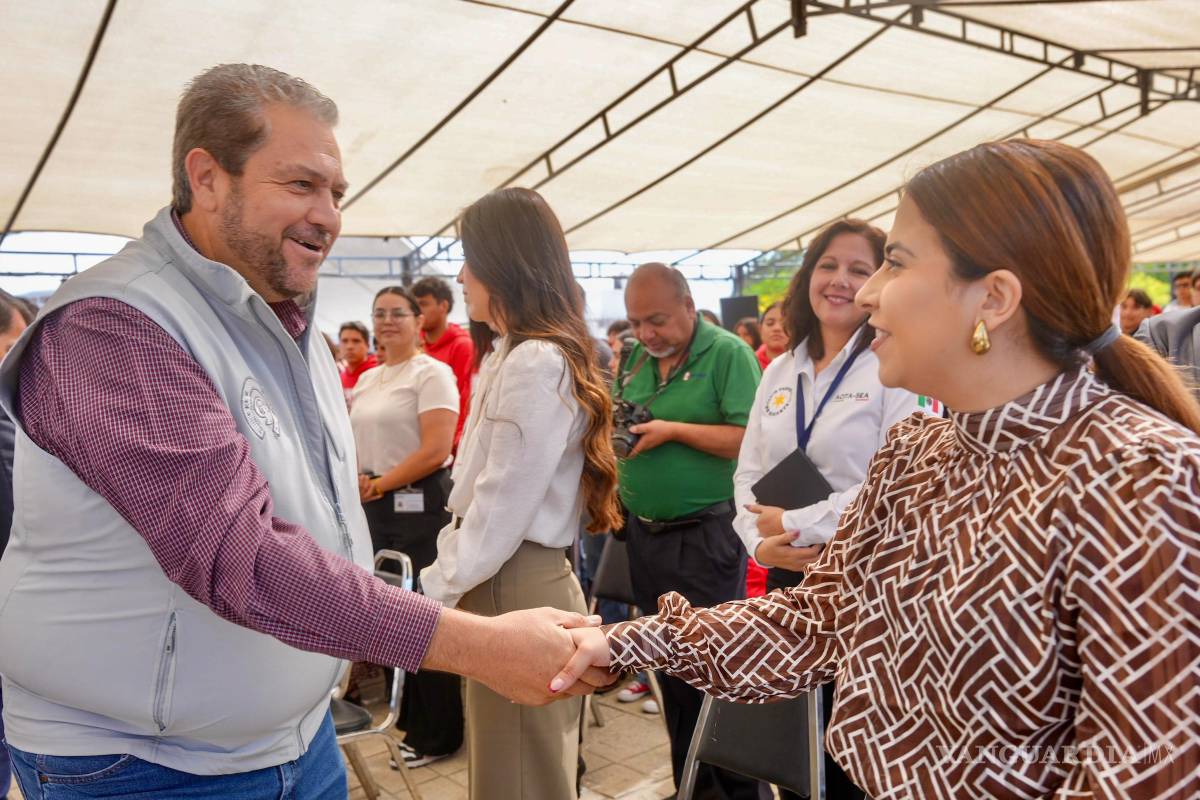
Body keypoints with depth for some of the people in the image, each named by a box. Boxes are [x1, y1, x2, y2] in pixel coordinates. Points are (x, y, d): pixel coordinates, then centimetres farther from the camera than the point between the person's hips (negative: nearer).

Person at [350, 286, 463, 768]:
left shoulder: (432, 373, -9)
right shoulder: (367, 379, 15)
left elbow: (435, 450, -18)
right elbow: (355, 441, 17)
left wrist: (380, 484, -12)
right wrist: (357, 481, -3)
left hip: (419, 506, -7)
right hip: (374, 507, 8)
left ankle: (437, 735, 14)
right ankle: (405, 718, 29)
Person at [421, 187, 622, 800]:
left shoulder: (536, 363, -19)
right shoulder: (510, 355, 13)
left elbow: (504, 504, -19)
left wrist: (439, 590, -9)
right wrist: (450, 573, 11)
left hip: (516, 587, -10)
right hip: (502, 579, 10)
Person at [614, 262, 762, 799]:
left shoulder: (728, 353, -11)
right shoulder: (633, 358, 9)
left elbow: (751, 439, -19)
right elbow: (614, 419, 18)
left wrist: (675, 430, -21)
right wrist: (608, 421, -4)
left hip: (705, 533, -7)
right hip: (644, 531, 7)